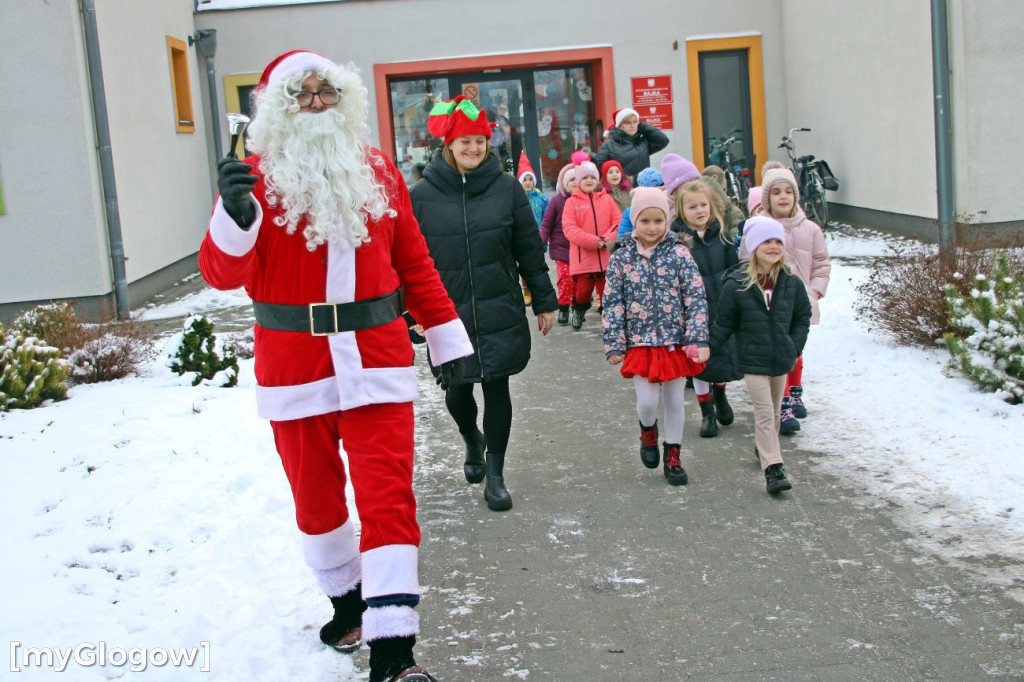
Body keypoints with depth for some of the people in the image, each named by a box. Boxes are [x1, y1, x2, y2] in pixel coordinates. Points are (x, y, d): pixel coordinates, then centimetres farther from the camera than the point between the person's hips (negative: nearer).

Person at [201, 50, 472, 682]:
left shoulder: (378, 172, 6)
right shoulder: (257, 177, -2)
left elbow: (415, 264, 12)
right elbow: (223, 272, -13)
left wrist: (448, 339, 12)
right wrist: (235, 215, -32)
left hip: (376, 359, 1)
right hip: (294, 369, 0)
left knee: (388, 498, -7)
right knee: (316, 499, 14)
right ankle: (347, 601, 38)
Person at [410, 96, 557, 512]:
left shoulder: (506, 188, 0)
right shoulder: (422, 195, -2)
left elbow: (529, 251, 4)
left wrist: (545, 302, 6)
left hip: (500, 313, 0)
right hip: (448, 314, 0)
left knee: (497, 388, 3)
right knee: (457, 391, 9)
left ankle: (495, 474, 17)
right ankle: (472, 441, 43)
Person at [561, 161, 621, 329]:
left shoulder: (606, 199, 8)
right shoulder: (572, 202, -1)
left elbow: (618, 222, 4)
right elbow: (569, 228, -11)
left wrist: (606, 239, -14)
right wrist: (595, 241, -17)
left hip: (606, 256, 2)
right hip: (582, 257, -2)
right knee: (583, 290, 4)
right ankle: (579, 311, 33)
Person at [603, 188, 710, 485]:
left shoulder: (679, 253, -4)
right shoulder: (621, 257, -2)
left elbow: (696, 298, -5)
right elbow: (613, 304, 0)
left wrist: (698, 339, -11)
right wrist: (614, 345, -4)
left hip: (676, 342, 0)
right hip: (640, 343, 0)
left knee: (675, 402, 9)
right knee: (647, 401, -5)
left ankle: (672, 457, 26)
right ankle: (648, 431, 30)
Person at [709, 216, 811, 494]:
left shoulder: (791, 283, -2)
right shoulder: (736, 285, -12)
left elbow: (803, 316, 10)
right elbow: (724, 323, -3)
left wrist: (795, 346, 1)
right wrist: (708, 349, -3)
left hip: (781, 359, 4)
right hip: (753, 360, -4)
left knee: (774, 410, 18)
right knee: (764, 412, -9)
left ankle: (764, 448, 42)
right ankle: (773, 469, -10)